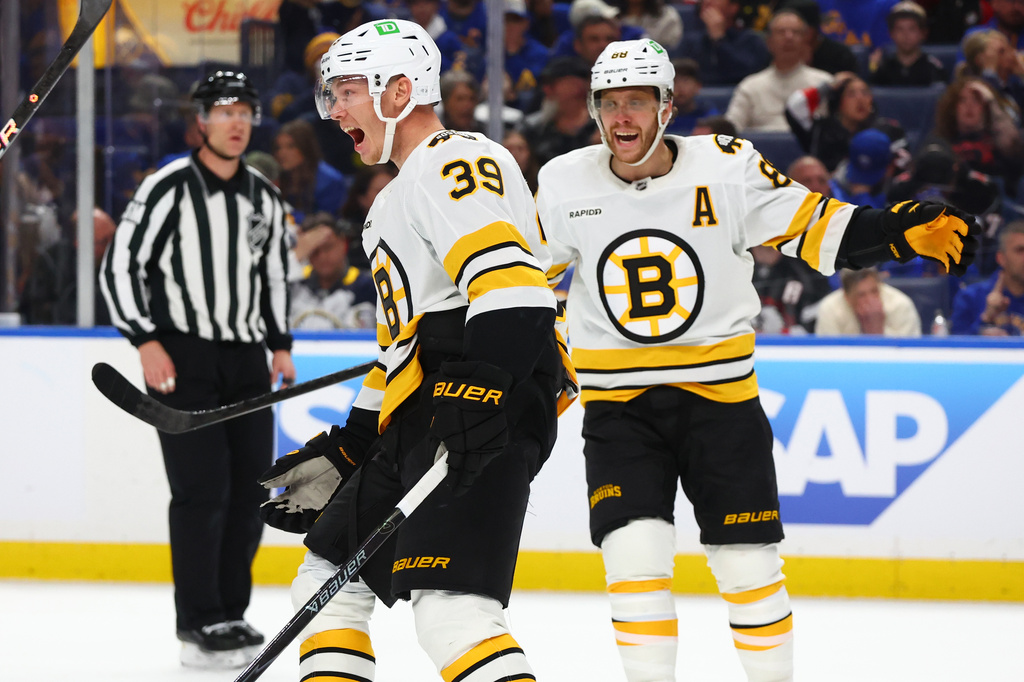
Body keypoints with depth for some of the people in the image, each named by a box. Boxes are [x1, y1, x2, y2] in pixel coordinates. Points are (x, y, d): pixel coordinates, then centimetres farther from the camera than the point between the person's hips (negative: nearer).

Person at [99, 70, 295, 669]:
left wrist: (281, 344, 16)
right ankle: (200, 625, -6)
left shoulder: (265, 198, 10)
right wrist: (147, 343, -15)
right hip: (184, 359, -6)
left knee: (250, 491, 6)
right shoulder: (170, 188, -10)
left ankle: (231, 613, 18)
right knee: (203, 491, -11)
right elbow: (120, 267, -10)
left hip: (246, 358, 6)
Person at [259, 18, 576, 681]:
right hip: (417, 426, 11)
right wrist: (342, 454, 29)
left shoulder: (455, 162, -6)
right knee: (330, 581, 15)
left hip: (485, 422, -11)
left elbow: (511, 286, -22)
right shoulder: (393, 205, 29)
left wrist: (476, 403, -30)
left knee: (449, 608, -24)